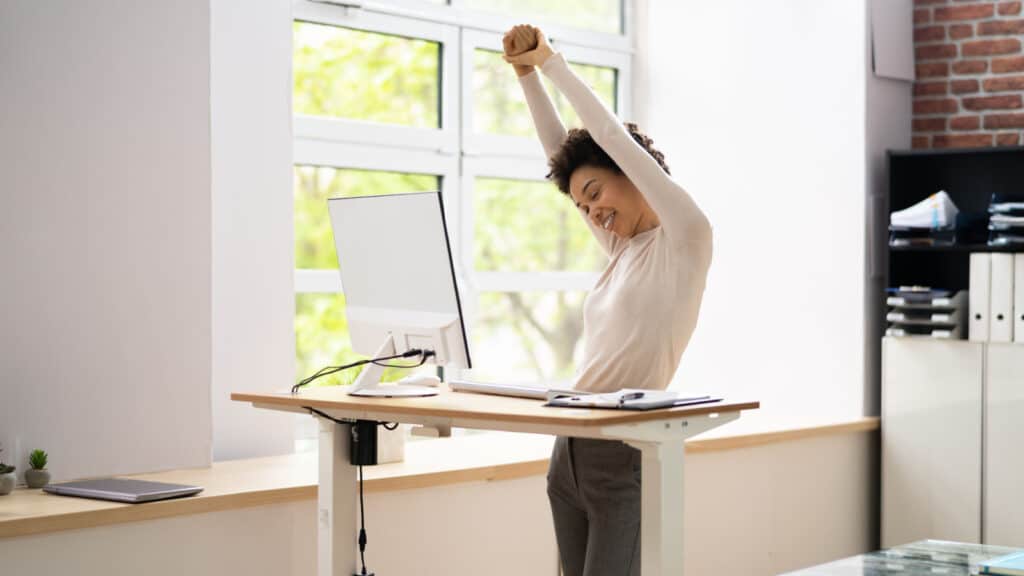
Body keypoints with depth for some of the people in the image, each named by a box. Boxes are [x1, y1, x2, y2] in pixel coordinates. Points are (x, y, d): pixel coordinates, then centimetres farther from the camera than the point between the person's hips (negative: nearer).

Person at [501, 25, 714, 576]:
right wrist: (525, 73, 12)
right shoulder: (622, 250, 16)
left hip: (626, 458, -8)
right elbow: (561, 151, 18)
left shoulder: (684, 240, -5)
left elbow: (616, 138, -8)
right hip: (570, 452, 8)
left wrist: (552, 62, -1)